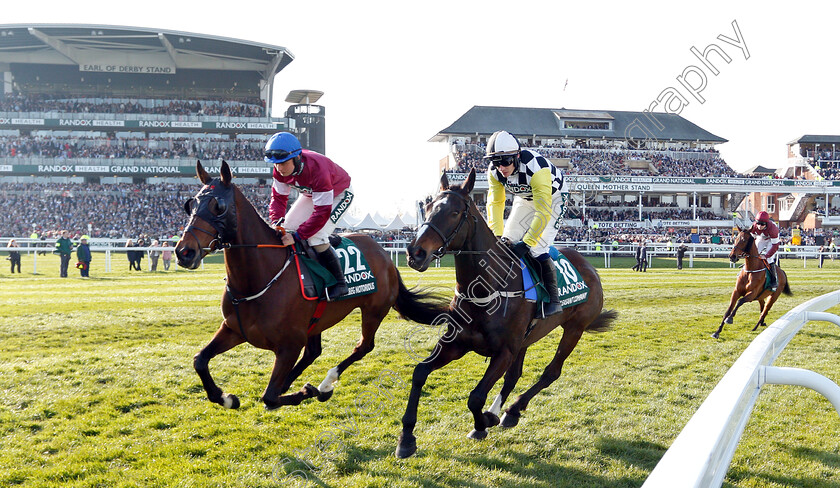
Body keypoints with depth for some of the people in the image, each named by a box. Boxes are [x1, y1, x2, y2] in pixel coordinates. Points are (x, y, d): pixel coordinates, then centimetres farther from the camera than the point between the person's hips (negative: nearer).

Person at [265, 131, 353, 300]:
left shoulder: (317, 170, -43)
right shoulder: (281, 170, -22)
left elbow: (322, 212, -42)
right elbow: (278, 197, -11)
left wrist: (297, 235, -47)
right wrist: (277, 221, -32)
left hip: (339, 194, -7)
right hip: (311, 194, 7)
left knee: (316, 237, -25)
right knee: (287, 228, -5)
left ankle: (339, 282, -11)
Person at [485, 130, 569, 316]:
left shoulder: (536, 168, -40)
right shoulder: (494, 171, -21)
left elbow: (544, 212, -39)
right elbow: (495, 203, -13)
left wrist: (526, 243, -39)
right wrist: (497, 237, -23)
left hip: (552, 197, -6)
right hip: (525, 199, 6)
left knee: (537, 248, -20)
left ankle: (554, 299, -10)